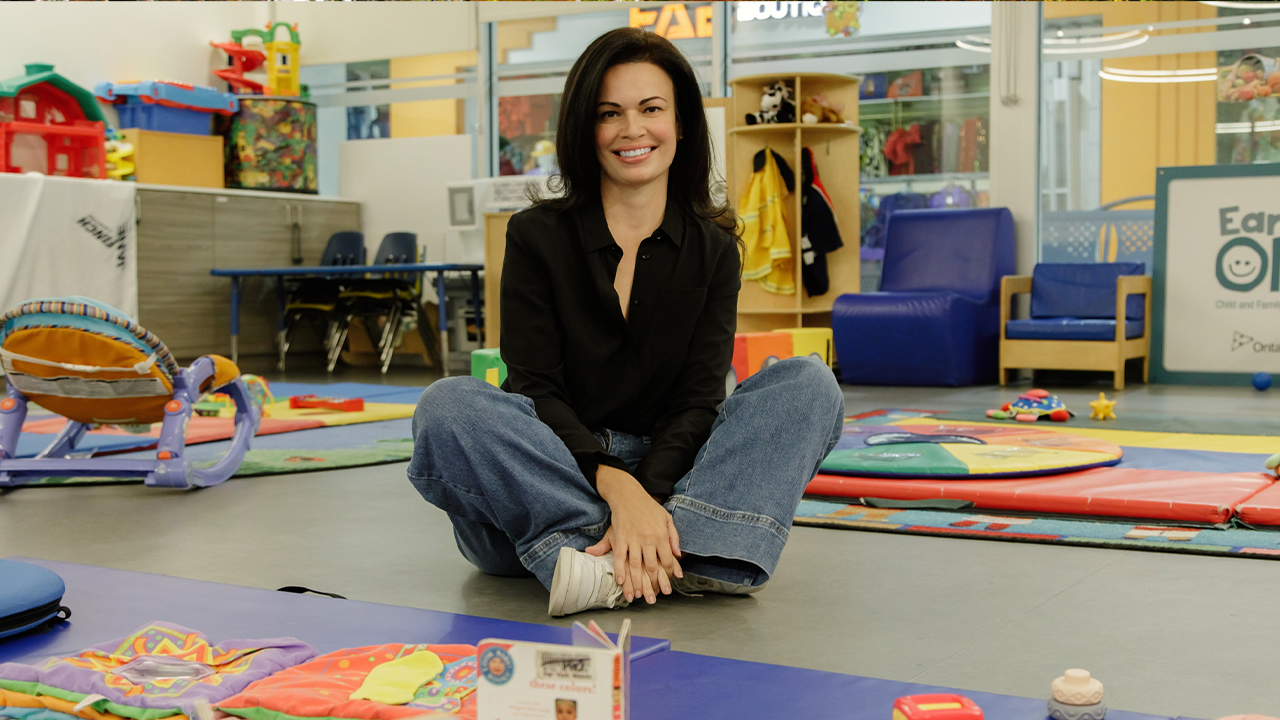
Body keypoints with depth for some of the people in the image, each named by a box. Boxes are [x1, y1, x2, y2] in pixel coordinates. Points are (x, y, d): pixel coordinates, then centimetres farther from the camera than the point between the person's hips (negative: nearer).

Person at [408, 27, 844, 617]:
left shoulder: (713, 250, 6)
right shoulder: (537, 236, 1)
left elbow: (698, 399, -3)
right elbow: (537, 388, -9)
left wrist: (646, 495, -24)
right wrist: (616, 485, -27)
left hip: (667, 475, 2)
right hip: (557, 471, -1)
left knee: (810, 382, -16)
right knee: (446, 407, -29)